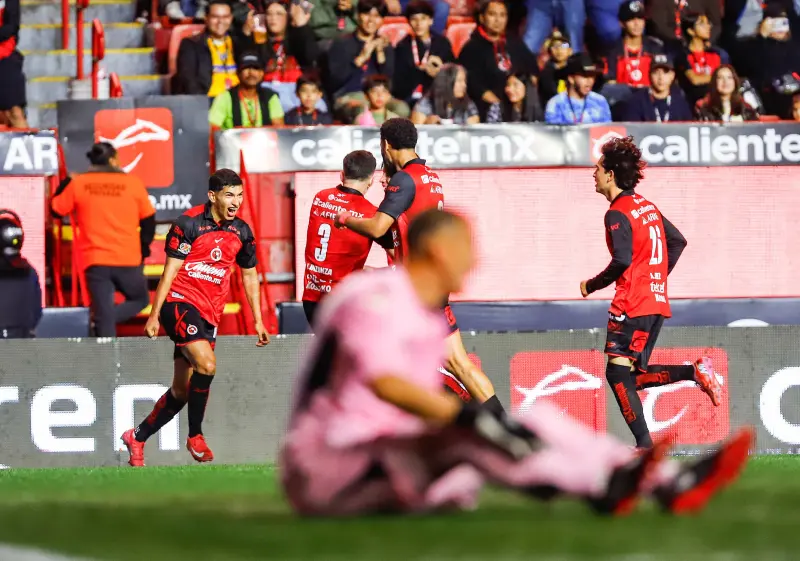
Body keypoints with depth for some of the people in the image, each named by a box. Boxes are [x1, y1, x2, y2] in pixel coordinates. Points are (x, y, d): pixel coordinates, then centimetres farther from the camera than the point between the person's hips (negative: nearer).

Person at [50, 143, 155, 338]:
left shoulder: (78, 184, 0)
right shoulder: (132, 183, 0)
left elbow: (56, 210, 10)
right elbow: (148, 220, 6)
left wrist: (66, 183, 25)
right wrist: (144, 248, 19)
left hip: (94, 260, 1)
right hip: (127, 260, -1)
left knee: (104, 315, 4)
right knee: (139, 300, 20)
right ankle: (101, 322, -7)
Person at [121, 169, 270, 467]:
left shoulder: (241, 232, 7)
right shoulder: (189, 224, -11)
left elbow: (249, 276, 19)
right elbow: (169, 271, -10)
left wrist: (258, 321, 15)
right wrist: (154, 316, -12)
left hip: (209, 313, 6)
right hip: (180, 301, -6)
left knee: (182, 391, 7)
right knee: (206, 364, -27)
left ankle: (137, 438, 25)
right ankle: (195, 437, -13)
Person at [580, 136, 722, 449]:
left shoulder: (617, 213, -11)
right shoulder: (647, 206, 16)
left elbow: (622, 261, -22)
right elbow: (678, 241, 22)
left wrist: (592, 285, -8)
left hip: (632, 305, -9)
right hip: (656, 301, 9)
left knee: (618, 373, -8)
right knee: (632, 376, 12)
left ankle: (645, 445, -14)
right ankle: (696, 372, 2)